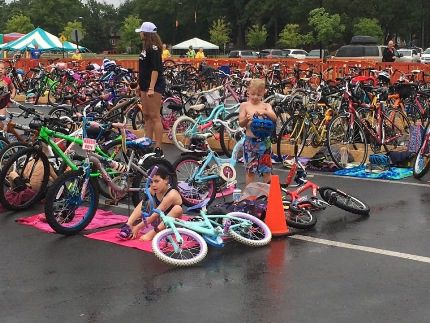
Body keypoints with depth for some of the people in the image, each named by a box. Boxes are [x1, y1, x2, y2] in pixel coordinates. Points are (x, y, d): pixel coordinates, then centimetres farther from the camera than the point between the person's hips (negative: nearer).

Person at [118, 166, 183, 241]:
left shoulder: (171, 195, -28)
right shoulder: (152, 190, -9)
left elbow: (155, 214, -33)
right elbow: (141, 207, -16)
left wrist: (137, 228, -35)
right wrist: (129, 224, -29)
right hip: (158, 223, 6)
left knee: (178, 209, -34)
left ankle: (152, 234, -36)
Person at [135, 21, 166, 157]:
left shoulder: (154, 48, -13)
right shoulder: (146, 47, 16)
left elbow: (155, 69, -20)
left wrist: (151, 88, -25)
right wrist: (140, 84, 23)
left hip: (155, 86, -10)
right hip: (145, 86, 10)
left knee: (155, 116, -10)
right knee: (146, 115, 13)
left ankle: (158, 148, -8)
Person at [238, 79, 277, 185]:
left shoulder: (266, 106, 6)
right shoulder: (245, 105, 4)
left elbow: (274, 118, -11)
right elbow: (241, 124, 0)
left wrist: (265, 112, -31)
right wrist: (246, 119, -23)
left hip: (264, 141, 1)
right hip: (250, 141, -1)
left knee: (267, 170, 6)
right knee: (250, 170, 5)